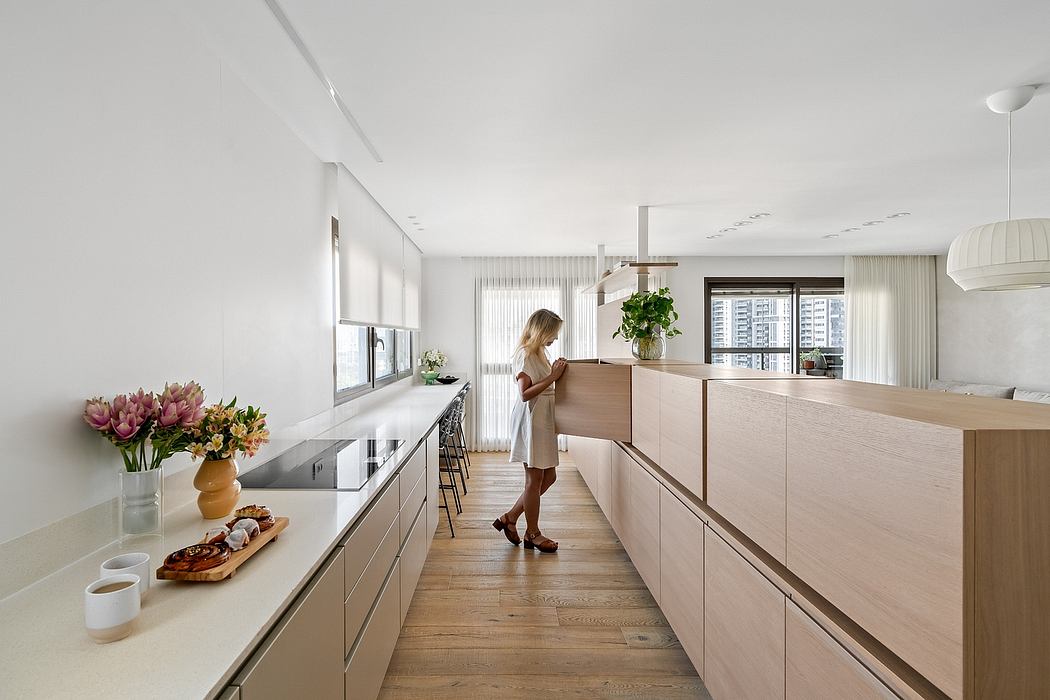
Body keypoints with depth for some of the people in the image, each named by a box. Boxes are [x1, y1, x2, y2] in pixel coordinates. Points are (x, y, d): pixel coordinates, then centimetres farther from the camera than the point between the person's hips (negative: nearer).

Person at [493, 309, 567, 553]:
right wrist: (553, 376, -23)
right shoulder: (524, 354, -15)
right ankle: (533, 534, 21)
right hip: (530, 421, -10)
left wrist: (556, 372, 6)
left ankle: (510, 518, 25)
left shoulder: (539, 353, 14)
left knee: (548, 477, 14)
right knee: (535, 479, 3)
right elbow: (525, 393, -22)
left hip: (544, 422, 10)